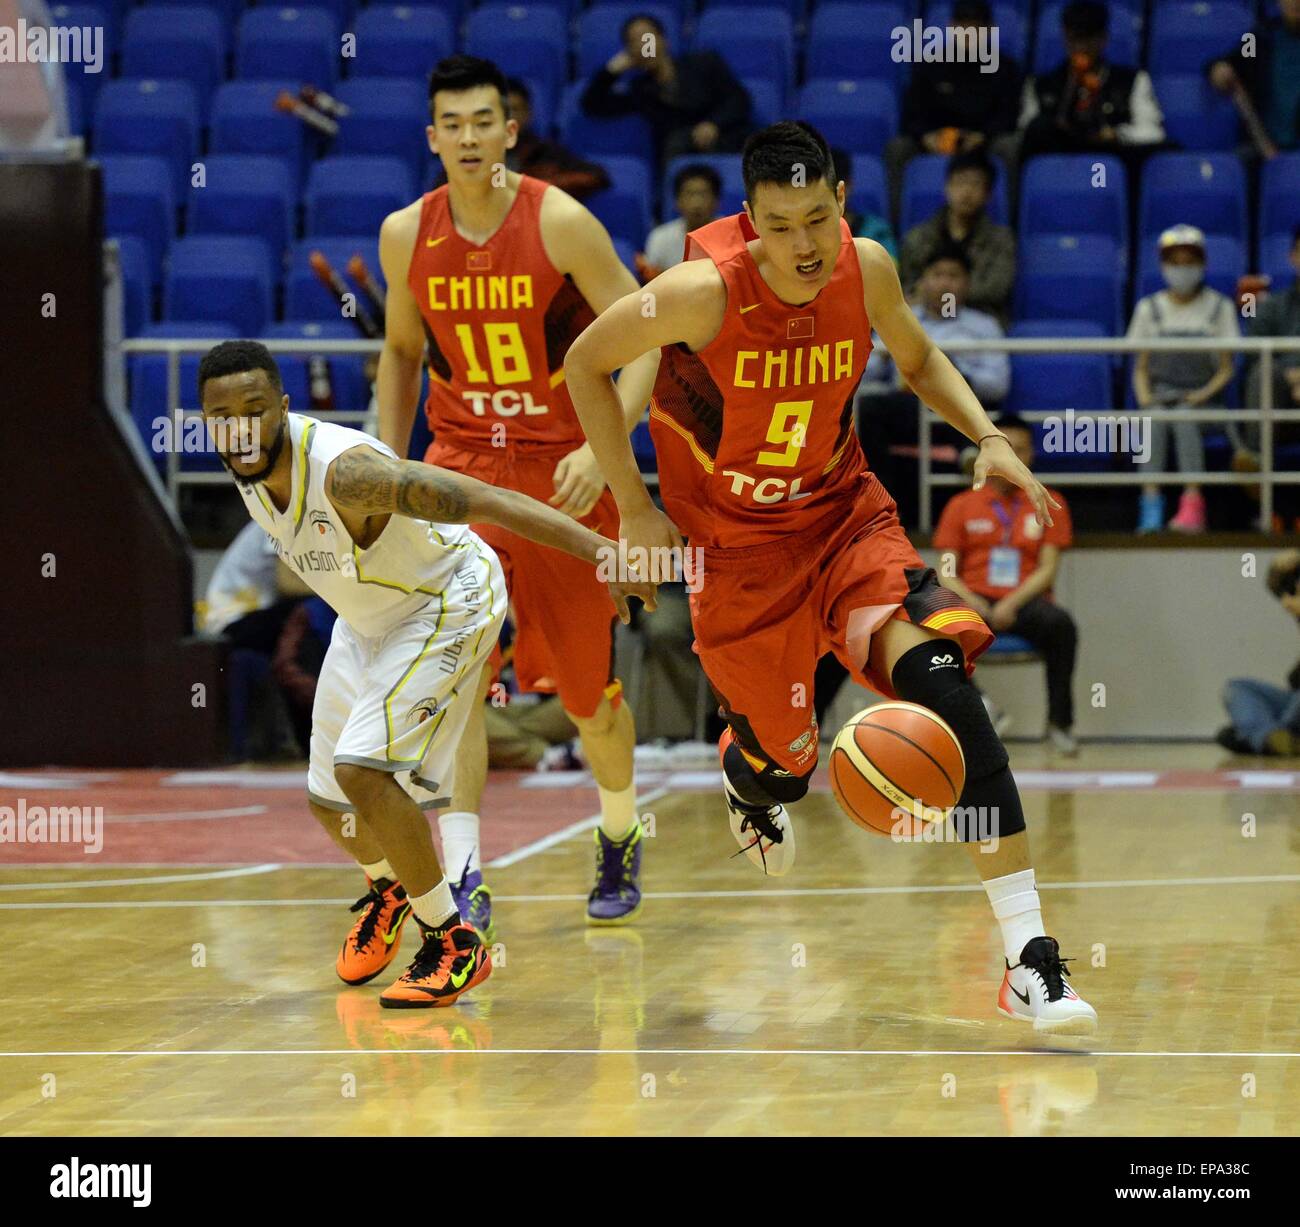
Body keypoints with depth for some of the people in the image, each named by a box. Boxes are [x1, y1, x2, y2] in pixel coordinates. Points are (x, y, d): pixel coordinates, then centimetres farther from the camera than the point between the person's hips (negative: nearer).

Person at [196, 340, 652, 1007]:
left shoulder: (343, 470, -37)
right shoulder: (251, 463, -13)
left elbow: (490, 501, -39)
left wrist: (603, 551, -44)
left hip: (447, 602, -8)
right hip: (365, 619, 8)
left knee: (362, 769, -24)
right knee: (328, 796, 13)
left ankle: (454, 944, -9)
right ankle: (387, 891, 47)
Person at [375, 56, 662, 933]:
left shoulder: (561, 224, -14)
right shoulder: (407, 236, -2)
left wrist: (602, 448, -23)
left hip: (563, 471, -2)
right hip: (461, 464, 2)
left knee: (589, 692, 10)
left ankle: (621, 834, 38)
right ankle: (464, 877, -18)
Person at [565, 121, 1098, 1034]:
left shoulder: (867, 270, -12)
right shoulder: (705, 292, -24)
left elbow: (918, 357, 11)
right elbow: (587, 364, -7)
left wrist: (988, 436, -6)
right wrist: (635, 511, -8)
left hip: (845, 515, 2)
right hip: (738, 546, -2)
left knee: (941, 675, -23)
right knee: (784, 760, 6)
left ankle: (1030, 959, -27)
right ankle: (750, 788, 52)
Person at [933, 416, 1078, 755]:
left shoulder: (1049, 504, 12)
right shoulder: (962, 505, 14)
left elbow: (1048, 569, 2)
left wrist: (1011, 603, -15)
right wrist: (969, 600, -14)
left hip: (1024, 602, 0)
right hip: (976, 600, 0)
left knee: (1060, 623, -36)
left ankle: (1060, 722, -25)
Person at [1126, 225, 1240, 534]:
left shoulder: (1219, 308, 9)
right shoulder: (1150, 308, 13)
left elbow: (1226, 368, 6)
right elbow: (1141, 367, 14)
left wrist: (1205, 393, -12)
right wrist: (1144, 396, -6)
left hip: (1200, 398, -1)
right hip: (1160, 395, 1)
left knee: (1184, 419, -35)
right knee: (1155, 421, -33)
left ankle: (1193, 504, -46)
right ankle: (1151, 501, -43)